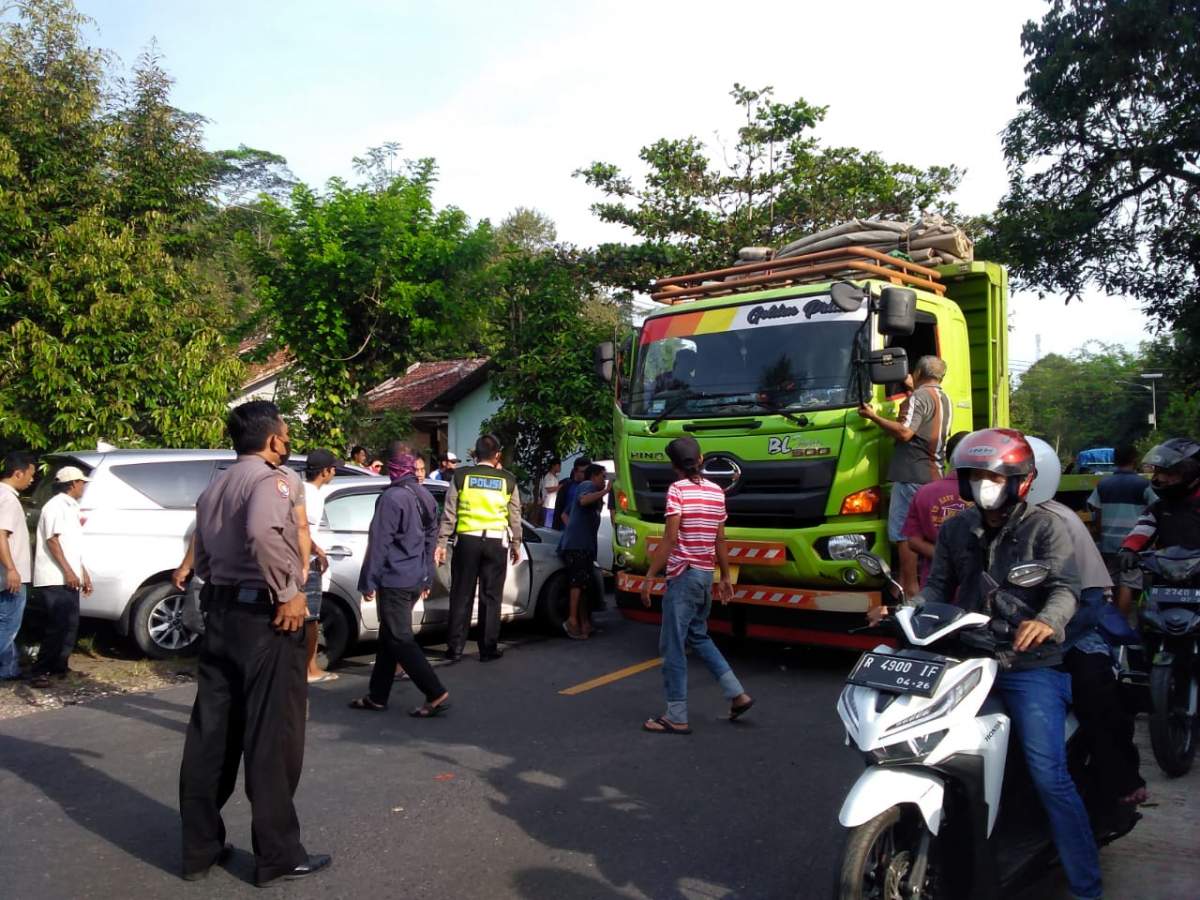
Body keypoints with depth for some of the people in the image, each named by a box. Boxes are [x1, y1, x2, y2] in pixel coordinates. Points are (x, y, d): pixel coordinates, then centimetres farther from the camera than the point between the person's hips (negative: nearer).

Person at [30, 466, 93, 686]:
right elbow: (52, 540, -17)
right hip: (55, 579, -9)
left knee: (69, 625, 10)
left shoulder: (71, 507, 19)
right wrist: (68, 571, -23)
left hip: (69, 579, 9)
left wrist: (83, 573, 20)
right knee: (58, 626, -11)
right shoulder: (56, 506, -9)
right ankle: (40, 672, -6)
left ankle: (58, 668, 17)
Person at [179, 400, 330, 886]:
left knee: (211, 734, 13)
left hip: (219, 612, 8)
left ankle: (200, 847, 24)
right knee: (271, 737, 0)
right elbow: (262, 531, -32)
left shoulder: (215, 486, 16)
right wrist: (288, 594, -25)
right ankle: (277, 856, 10)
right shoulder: (274, 478, -12)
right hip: (264, 616, -8)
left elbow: (203, 559, 18)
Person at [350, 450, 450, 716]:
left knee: (400, 640, -3)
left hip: (394, 580, -8)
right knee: (389, 636, 16)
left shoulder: (391, 498, -16)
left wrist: (368, 582, -9)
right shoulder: (425, 497, 10)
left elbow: (379, 544, -16)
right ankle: (377, 696, 22)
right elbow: (431, 539, 16)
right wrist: (427, 578, 22)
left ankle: (436, 694, -5)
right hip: (416, 580, 9)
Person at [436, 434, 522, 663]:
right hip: (496, 542, 0)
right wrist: (516, 544, 17)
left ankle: (454, 649, 9)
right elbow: (515, 516, 7)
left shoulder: (460, 476, 2)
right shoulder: (508, 480, 3)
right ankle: (488, 649, 11)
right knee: (490, 597, 7)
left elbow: (449, 514, 0)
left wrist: (441, 543, 5)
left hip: (467, 540, 0)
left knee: (461, 596, 7)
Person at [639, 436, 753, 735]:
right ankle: (737, 694, 20)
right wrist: (726, 577, 19)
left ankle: (676, 718, 4)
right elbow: (720, 540, 11)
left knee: (672, 647, 0)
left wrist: (649, 577, -15)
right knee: (698, 636, 23)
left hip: (683, 575, -7)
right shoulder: (716, 492, 8)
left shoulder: (677, 489, -11)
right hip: (706, 575, 8)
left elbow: (670, 538, -17)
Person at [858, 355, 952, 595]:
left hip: (912, 475, -9)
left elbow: (905, 433, -20)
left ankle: (909, 587, -8)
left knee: (903, 532, -8)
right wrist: (912, 389, 37)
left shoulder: (919, 397, -10)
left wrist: (873, 417, -12)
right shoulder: (944, 399, 18)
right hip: (934, 474, 9)